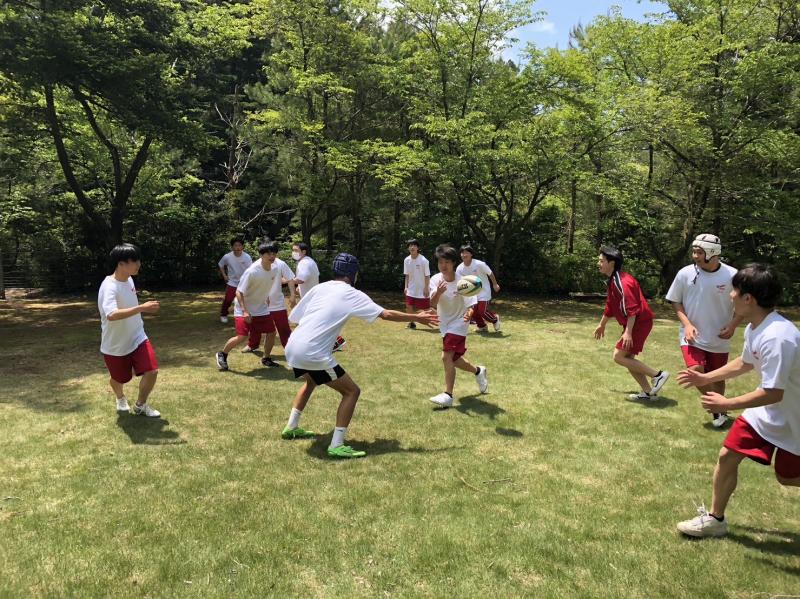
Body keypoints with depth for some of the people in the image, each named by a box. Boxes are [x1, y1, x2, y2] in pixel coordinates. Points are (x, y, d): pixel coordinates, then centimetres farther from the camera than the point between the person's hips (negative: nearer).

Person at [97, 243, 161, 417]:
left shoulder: (129, 280, -2)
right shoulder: (109, 287, -28)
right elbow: (111, 315, -44)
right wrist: (141, 308, -47)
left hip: (137, 338, 6)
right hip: (115, 345, -5)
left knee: (152, 371, -7)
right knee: (119, 378, 15)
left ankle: (140, 405, 18)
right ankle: (120, 398, 52)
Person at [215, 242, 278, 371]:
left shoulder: (274, 269, -7)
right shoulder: (252, 271, -28)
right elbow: (239, 292, -24)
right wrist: (244, 311, -31)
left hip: (261, 308, 7)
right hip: (244, 309, -7)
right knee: (242, 337, -13)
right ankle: (222, 355, 13)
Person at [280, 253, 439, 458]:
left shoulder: (319, 288, 13)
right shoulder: (352, 294, -2)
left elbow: (295, 316, 14)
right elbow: (386, 314, -6)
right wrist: (416, 318, 6)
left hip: (292, 348, 8)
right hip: (313, 354, -8)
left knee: (311, 381, 36)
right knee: (352, 391, 4)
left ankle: (291, 428, 44)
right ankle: (336, 445, -1)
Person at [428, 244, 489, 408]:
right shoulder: (435, 280, -11)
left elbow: (470, 306, -17)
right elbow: (433, 305, -17)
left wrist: (468, 314, -40)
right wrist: (438, 293, -38)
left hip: (458, 324, -6)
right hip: (444, 325, 6)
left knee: (447, 357, -20)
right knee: (453, 359, 16)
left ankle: (447, 395, -12)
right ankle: (478, 371, 43)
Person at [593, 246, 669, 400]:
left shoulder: (623, 282, -21)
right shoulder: (612, 281, 11)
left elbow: (632, 309, -27)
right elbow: (610, 306, 23)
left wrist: (628, 332, -31)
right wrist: (602, 325, 31)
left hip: (639, 323, -10)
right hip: (633, 323, 10)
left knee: (619, 356, -9)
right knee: (628, 358, 12)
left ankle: (658, 375, -3)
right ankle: (648, 392, 19)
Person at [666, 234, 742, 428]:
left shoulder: (732, 275, -12)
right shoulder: (685, 273, -10)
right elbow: (675, 301, 3)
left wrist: (733, 325, -13)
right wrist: (686, 324, -10)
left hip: (719, 339, 0)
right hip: (693, 336, 0)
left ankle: (718, 408, 41)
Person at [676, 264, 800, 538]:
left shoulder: (777, 338, -34)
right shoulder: (754, 328, -4)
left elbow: (773, 393, -32)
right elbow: (745, 363, 15)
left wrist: (727, 405, -24)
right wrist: (706, 378, 17)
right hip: (767, 411, 8)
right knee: (728, 456, 5)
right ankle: (715, 519, 20)